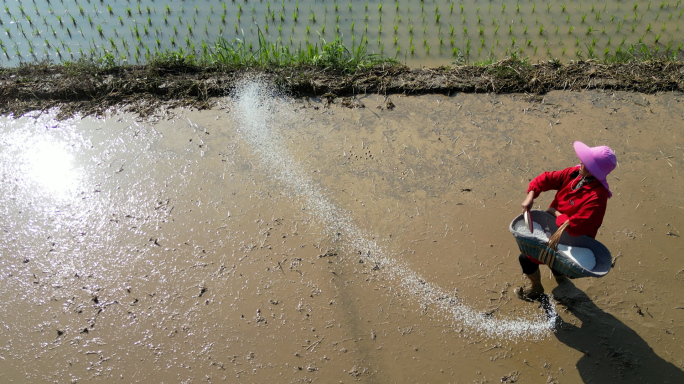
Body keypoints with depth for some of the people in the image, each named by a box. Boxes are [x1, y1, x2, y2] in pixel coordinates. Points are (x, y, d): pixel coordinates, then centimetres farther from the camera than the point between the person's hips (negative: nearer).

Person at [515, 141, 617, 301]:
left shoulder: (596, 198, -36)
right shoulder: (575, 173, -15)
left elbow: (574, 227, -37)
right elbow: (546, 178, -7)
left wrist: (555, 212, -22)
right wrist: (531, 196, -22)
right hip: (555, 224, 8)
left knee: (526, 258, -8)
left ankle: (536, 288, 25)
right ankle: (558, 273, 52)